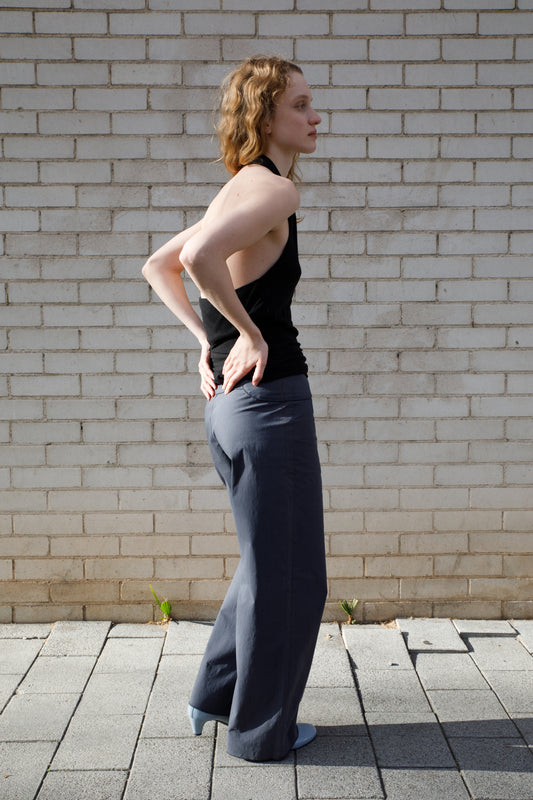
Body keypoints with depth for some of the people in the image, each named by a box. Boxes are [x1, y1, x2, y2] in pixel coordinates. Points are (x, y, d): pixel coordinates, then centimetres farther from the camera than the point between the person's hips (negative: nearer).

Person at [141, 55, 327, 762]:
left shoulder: (238, 190, 14)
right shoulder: (276, 188, -14)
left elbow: (158, 268, 21)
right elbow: (199, 257, -31)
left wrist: (207, 341, 14)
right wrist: (252, 334, -18)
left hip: (231, 402, 9)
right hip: (272, 396, -9)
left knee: (266, 563, 23)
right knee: (286, 573, 6)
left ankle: (217, 695, 34)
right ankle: (263, 731, 22)